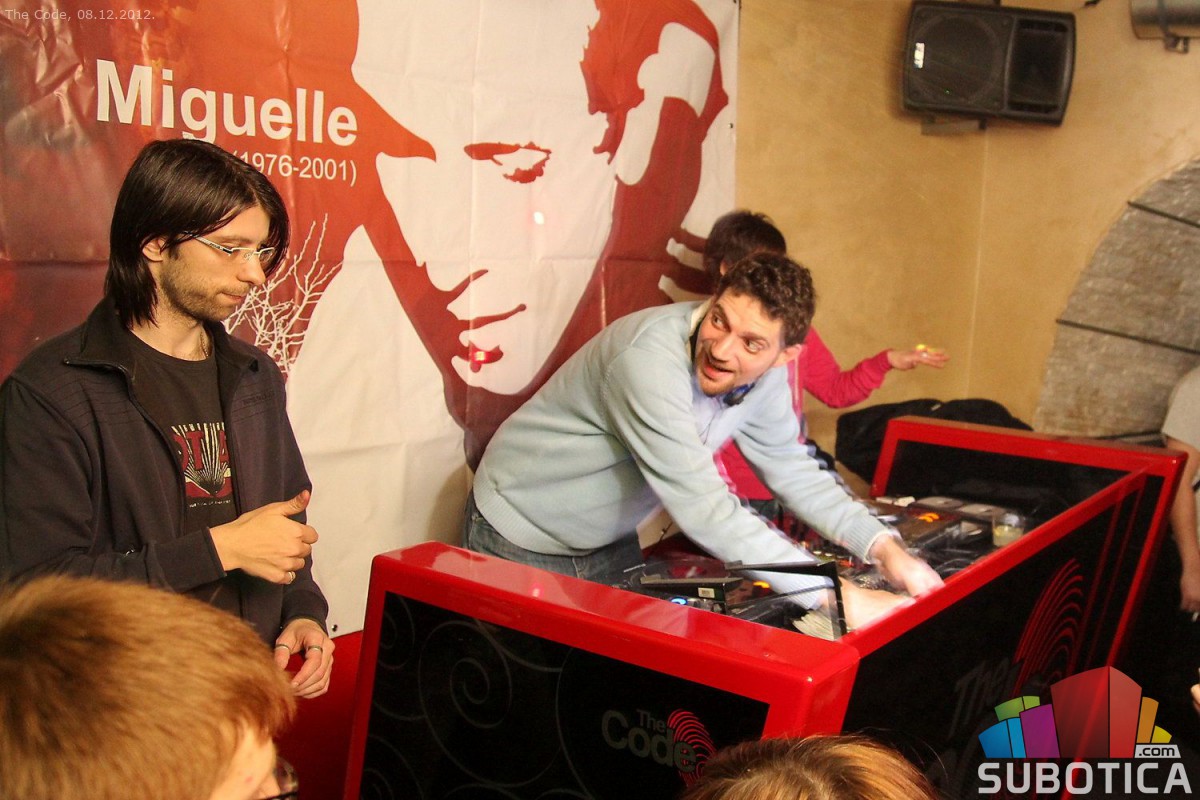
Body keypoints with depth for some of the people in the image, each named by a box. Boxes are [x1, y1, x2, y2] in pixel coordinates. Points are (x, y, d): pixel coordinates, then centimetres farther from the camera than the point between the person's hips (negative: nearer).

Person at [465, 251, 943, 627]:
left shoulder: (764, 378, -12)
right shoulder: (650, 356, -36)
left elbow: (794, 472, -2)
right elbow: (703, 508, -41)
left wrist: (883, 547, -18)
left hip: (609, 544, 7)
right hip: (521, 541, -6)